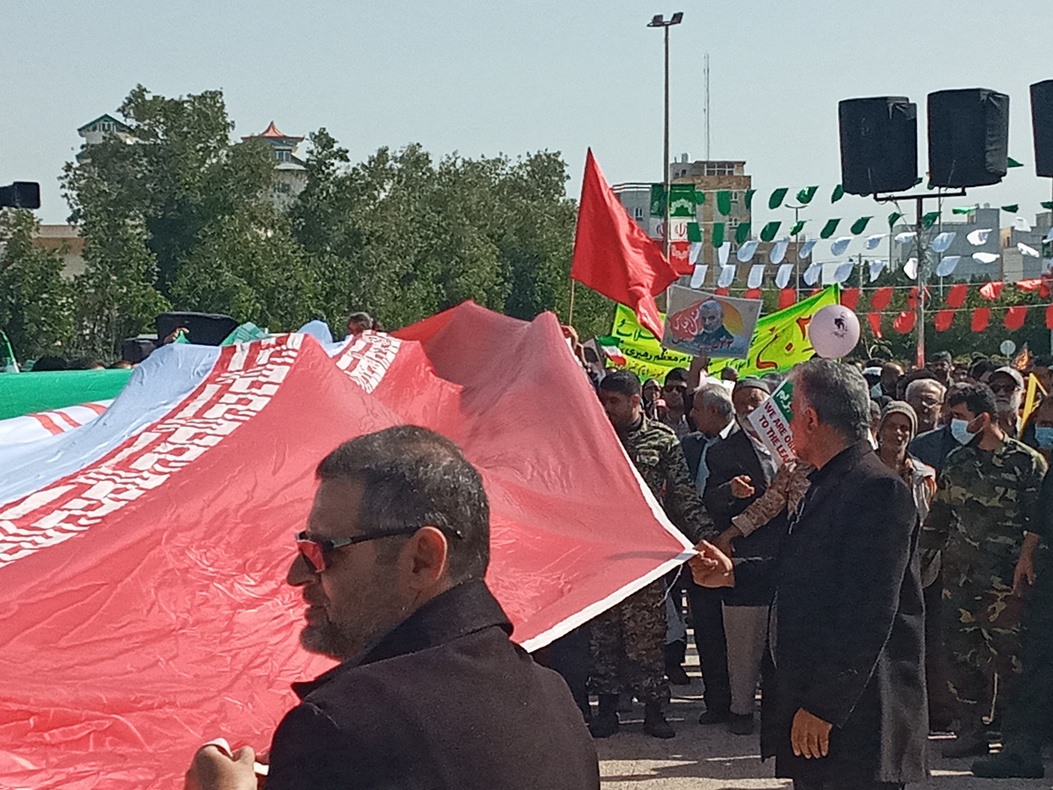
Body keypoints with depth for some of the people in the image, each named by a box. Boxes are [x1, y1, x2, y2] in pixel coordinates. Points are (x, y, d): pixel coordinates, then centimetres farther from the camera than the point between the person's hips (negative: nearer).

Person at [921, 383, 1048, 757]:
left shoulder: (1027, 463, -4)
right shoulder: (957, 461, 13)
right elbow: (939, 515, 20)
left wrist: (1025, 564, -13)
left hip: (1004, 583, -5)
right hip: (958, 577, 5)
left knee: (1006, 658, -3)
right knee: (961, 656, 5)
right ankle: (971, 732, 13)